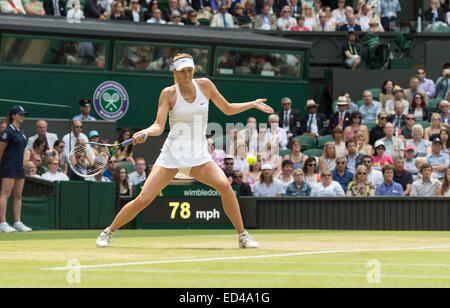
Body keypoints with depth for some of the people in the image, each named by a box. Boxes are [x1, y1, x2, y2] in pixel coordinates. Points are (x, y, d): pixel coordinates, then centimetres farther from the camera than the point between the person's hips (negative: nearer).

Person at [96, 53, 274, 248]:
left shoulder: (205, 85, 4)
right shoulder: (169, 93, -3)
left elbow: (227, 109, 18)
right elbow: (159, 126, -9)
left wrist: (253, 104, 11)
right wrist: (144, 133, -28)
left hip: (198, 156, 2)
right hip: (172, 154, -2)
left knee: (224, 184, -26)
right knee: (143, 200, -10)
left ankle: (242, 236, -14)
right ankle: (108, 231, 13)